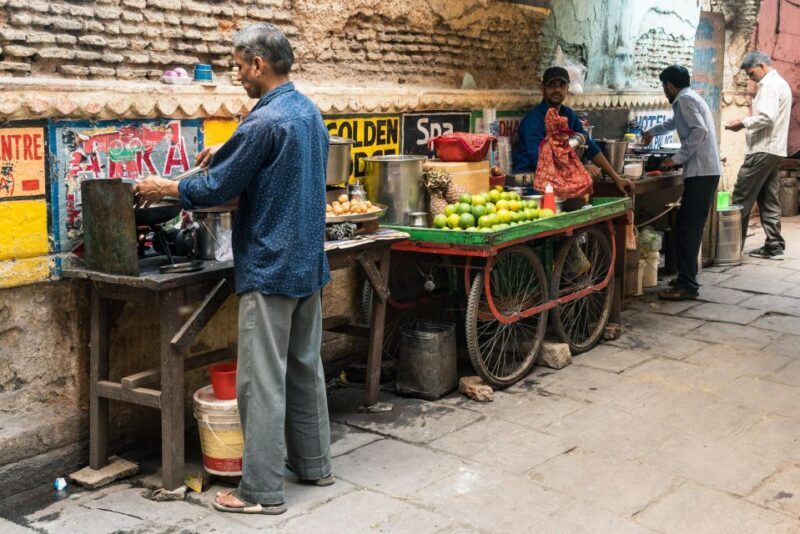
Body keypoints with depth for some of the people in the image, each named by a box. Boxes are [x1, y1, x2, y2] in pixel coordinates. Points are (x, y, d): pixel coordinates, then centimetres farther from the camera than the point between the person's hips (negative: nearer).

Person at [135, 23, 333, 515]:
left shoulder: (265, 121, -18)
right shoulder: (310, 112, 10)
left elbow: (218, 188, -13)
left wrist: (164, 189, 2)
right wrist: (227, 155, 19)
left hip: (270, 268, -9)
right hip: (308, 262, 9)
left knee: (262, 380, -3)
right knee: (306, 366, 17)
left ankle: (262, 490, 4)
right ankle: (314, 463, 27)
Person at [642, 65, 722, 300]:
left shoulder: (684, 99, -7)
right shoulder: (691, 98, 24)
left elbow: (699, 131, -21)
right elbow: (675, 122, 45)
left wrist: (677, 158, -16)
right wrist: (652, 131, 58)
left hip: (700, 172, -10)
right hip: (707, 171, 10)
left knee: (686, 229, -11)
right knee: (691, 228, 13)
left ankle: (687, 285, -11)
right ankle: (687, 277, 19)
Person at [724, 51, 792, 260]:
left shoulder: (769, 84, -11)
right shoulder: (781, 83, 21)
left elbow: (766, 117, -23)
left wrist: (743, 123, -12)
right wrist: (748, 123, 12)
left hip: (763, 150, -10)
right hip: (775, 149, 10)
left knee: (741, 198, -7)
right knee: (769, 199, 10)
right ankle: (774, 245, 10)